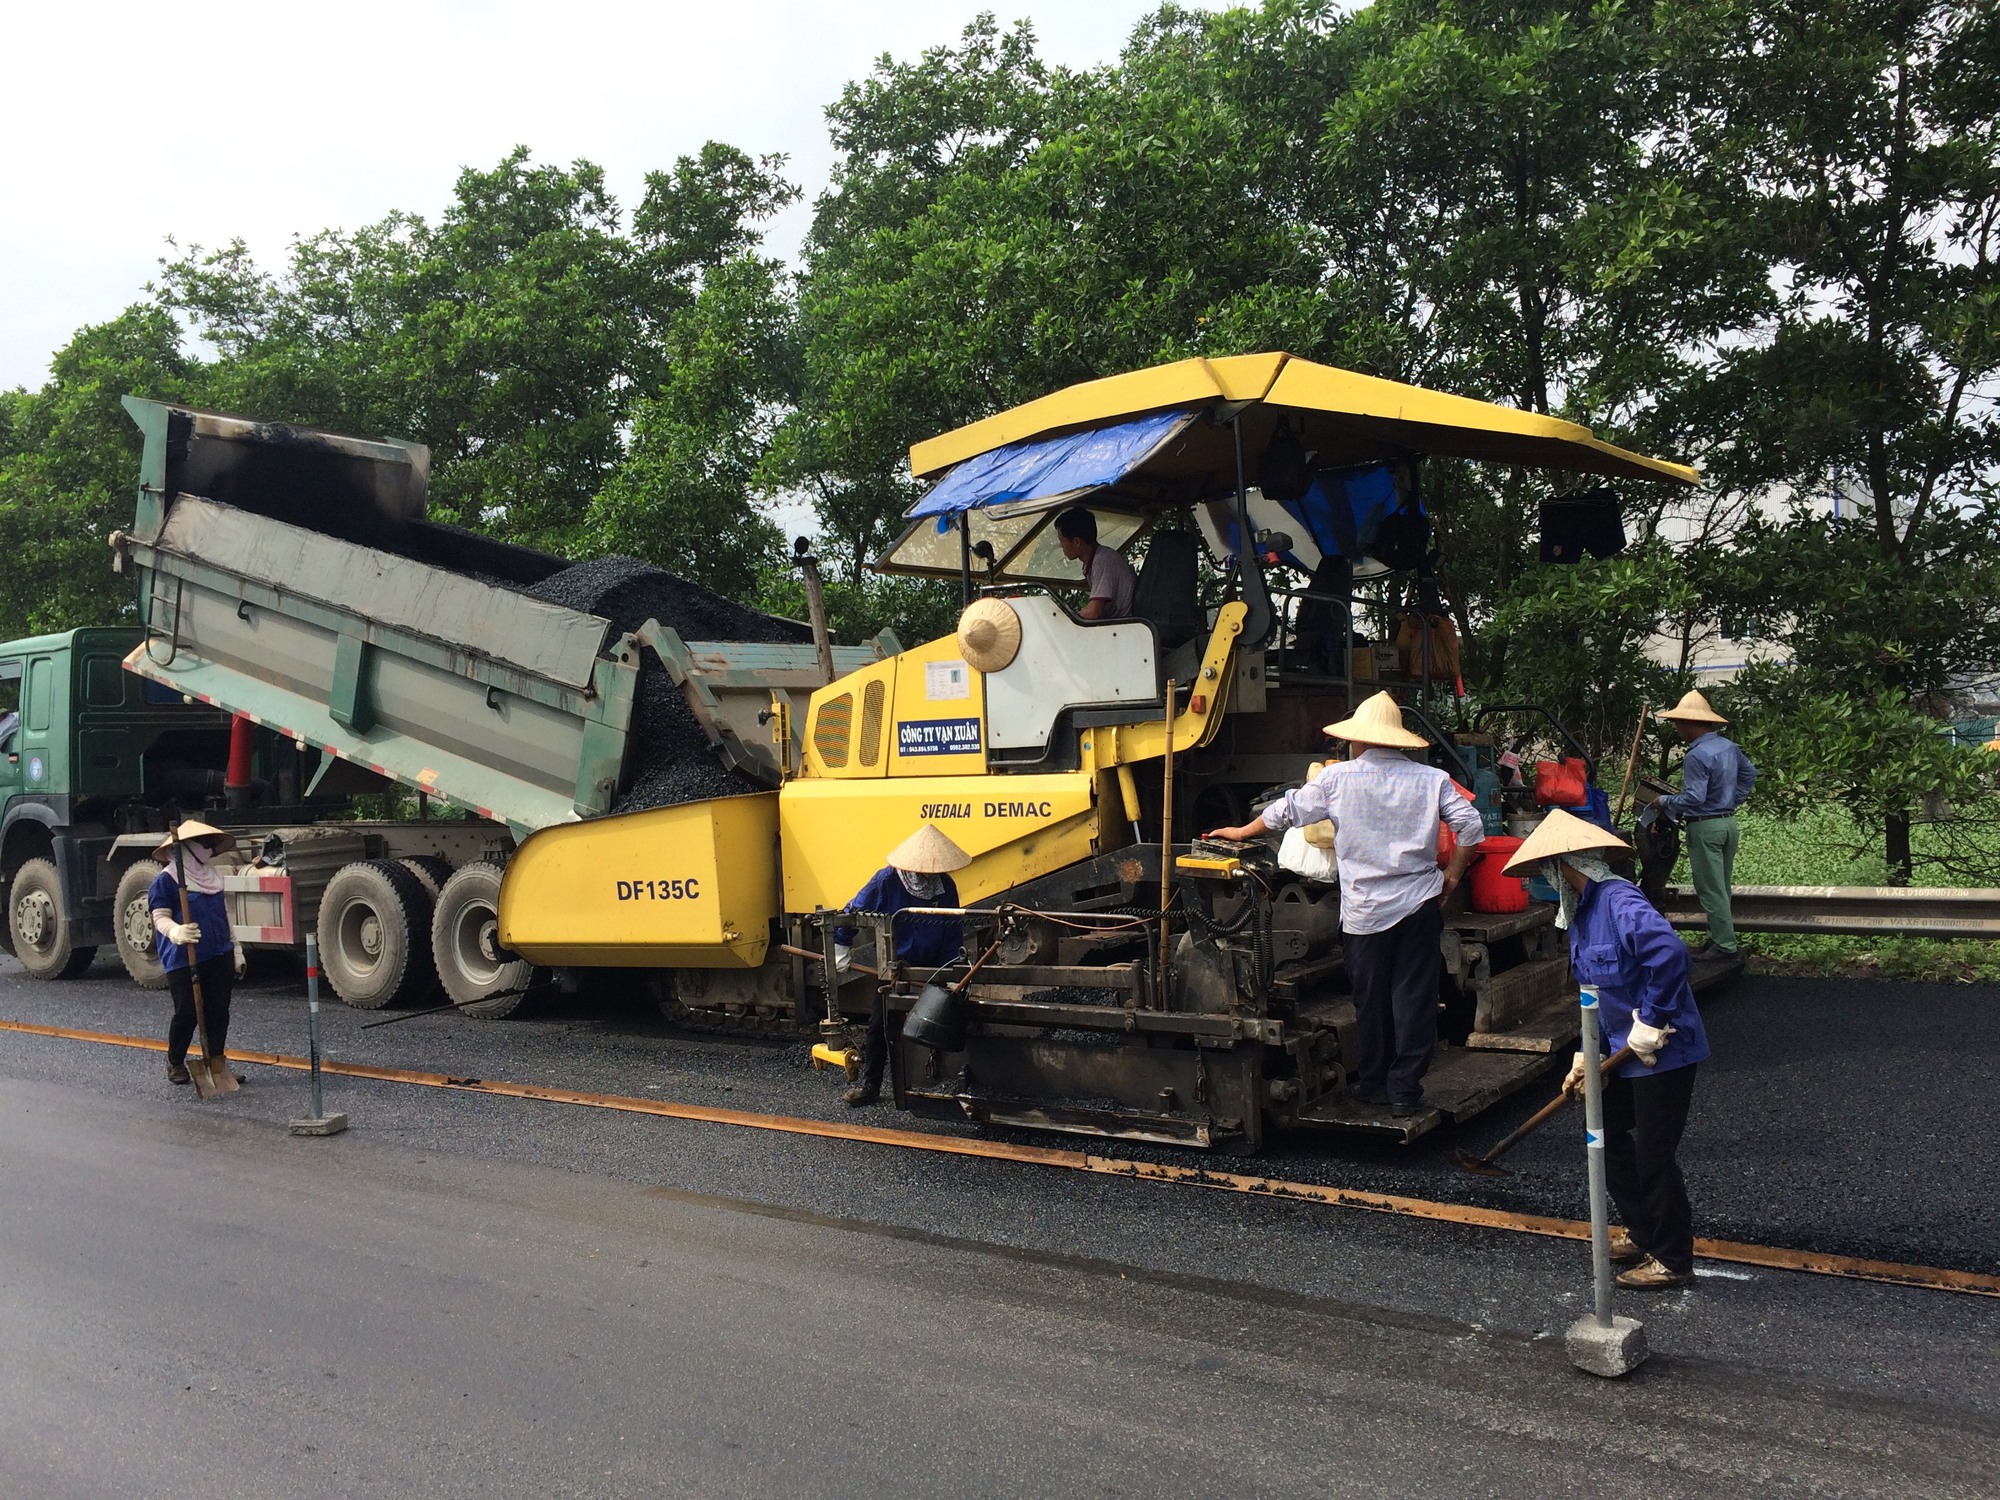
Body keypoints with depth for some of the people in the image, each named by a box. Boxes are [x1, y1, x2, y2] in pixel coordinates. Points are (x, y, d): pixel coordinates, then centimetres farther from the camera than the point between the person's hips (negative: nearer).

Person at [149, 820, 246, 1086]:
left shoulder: (213, 877, 15)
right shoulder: (165, 880, -6)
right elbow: (160, 917, -14)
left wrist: (236, 950, 19)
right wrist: (176, 932, -36)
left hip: (219, 956, 6)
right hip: (183, 960, -6)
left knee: (218, 1011, 5)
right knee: (187, 1012, -2)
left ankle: (217, 1063, 14)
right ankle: (175, 1063, 19)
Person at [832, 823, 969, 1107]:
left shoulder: (946, 885, -12)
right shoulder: (887, 880, -20)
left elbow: (954, 932, -3)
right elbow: (854, 912, -11)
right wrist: (841, 951, -11)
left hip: (931, 967, 2)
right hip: (894, 965, -1)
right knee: (881, 1024, 2)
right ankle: (870, 1085, 11)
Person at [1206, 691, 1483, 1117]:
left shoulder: (1338, 777, -2)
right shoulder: (1431, 779, 2)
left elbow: (1287, 812, 6)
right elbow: (1471, 825, -2)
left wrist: (1242, 832, 20)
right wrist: (1453, 872, 10)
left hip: (1365, 909, -1)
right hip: (1420, 903, 1)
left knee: (1370, 998, 11)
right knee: (1414, 997, 5)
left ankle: (1373, 1083, 22)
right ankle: (1405, 1089, 6)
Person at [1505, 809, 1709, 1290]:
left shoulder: (1619, 902, -24)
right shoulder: (1581, 912, 9)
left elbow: (1670, 953, -39)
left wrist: (1652, 1021, -29)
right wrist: (1586, 1055, 9)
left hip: (1662, 1052, -10)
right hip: (1623, 1051, 10)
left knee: (1653, 1156, 0)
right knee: (1608, 1135, 19)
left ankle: (1673, 1260, 16)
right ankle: (1642, 1233, 36)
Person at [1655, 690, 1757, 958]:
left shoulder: (1697, 757, -22)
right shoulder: (1730, 747, 7)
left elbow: (1694, 797, -24)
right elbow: (1750, 773, 22)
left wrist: (1665, 801, -9)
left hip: (1705, 828, -9)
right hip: (1729, 823, 9)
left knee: (1711, 889, -2)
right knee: (1721, 887, 16)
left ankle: (1724, 945, 0)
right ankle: (1721, 936, 23)